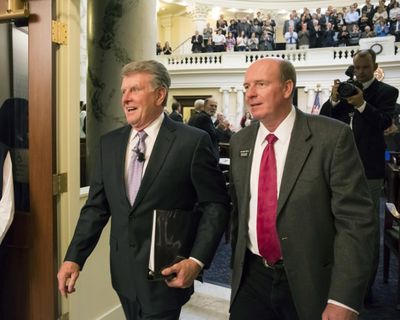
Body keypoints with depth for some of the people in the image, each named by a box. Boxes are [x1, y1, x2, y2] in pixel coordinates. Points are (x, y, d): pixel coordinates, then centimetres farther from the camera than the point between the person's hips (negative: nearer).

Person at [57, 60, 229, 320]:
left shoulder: (193, 141, -11)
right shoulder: (110, 142, 5)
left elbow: (215, 205, -10)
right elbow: (97, 206, 6)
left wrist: (197, 260, -18)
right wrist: (74, 258, -1)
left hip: (166, 272, -5)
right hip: (124, 270, 5)